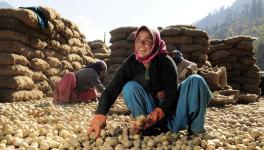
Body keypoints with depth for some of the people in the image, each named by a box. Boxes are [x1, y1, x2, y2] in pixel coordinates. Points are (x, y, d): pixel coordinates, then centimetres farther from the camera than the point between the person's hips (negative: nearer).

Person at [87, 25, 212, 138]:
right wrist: (99, 116, -35)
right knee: (130, 87, -24)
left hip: (171, 115, 0)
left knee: (195, 81, -21)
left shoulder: (165, 61, -14)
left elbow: (172, 93, -19)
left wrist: (155, 116, -35)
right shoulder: (130, 63, -9)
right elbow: (112, 89, -19)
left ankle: (196, 129, -11)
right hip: (147, 114, 1)